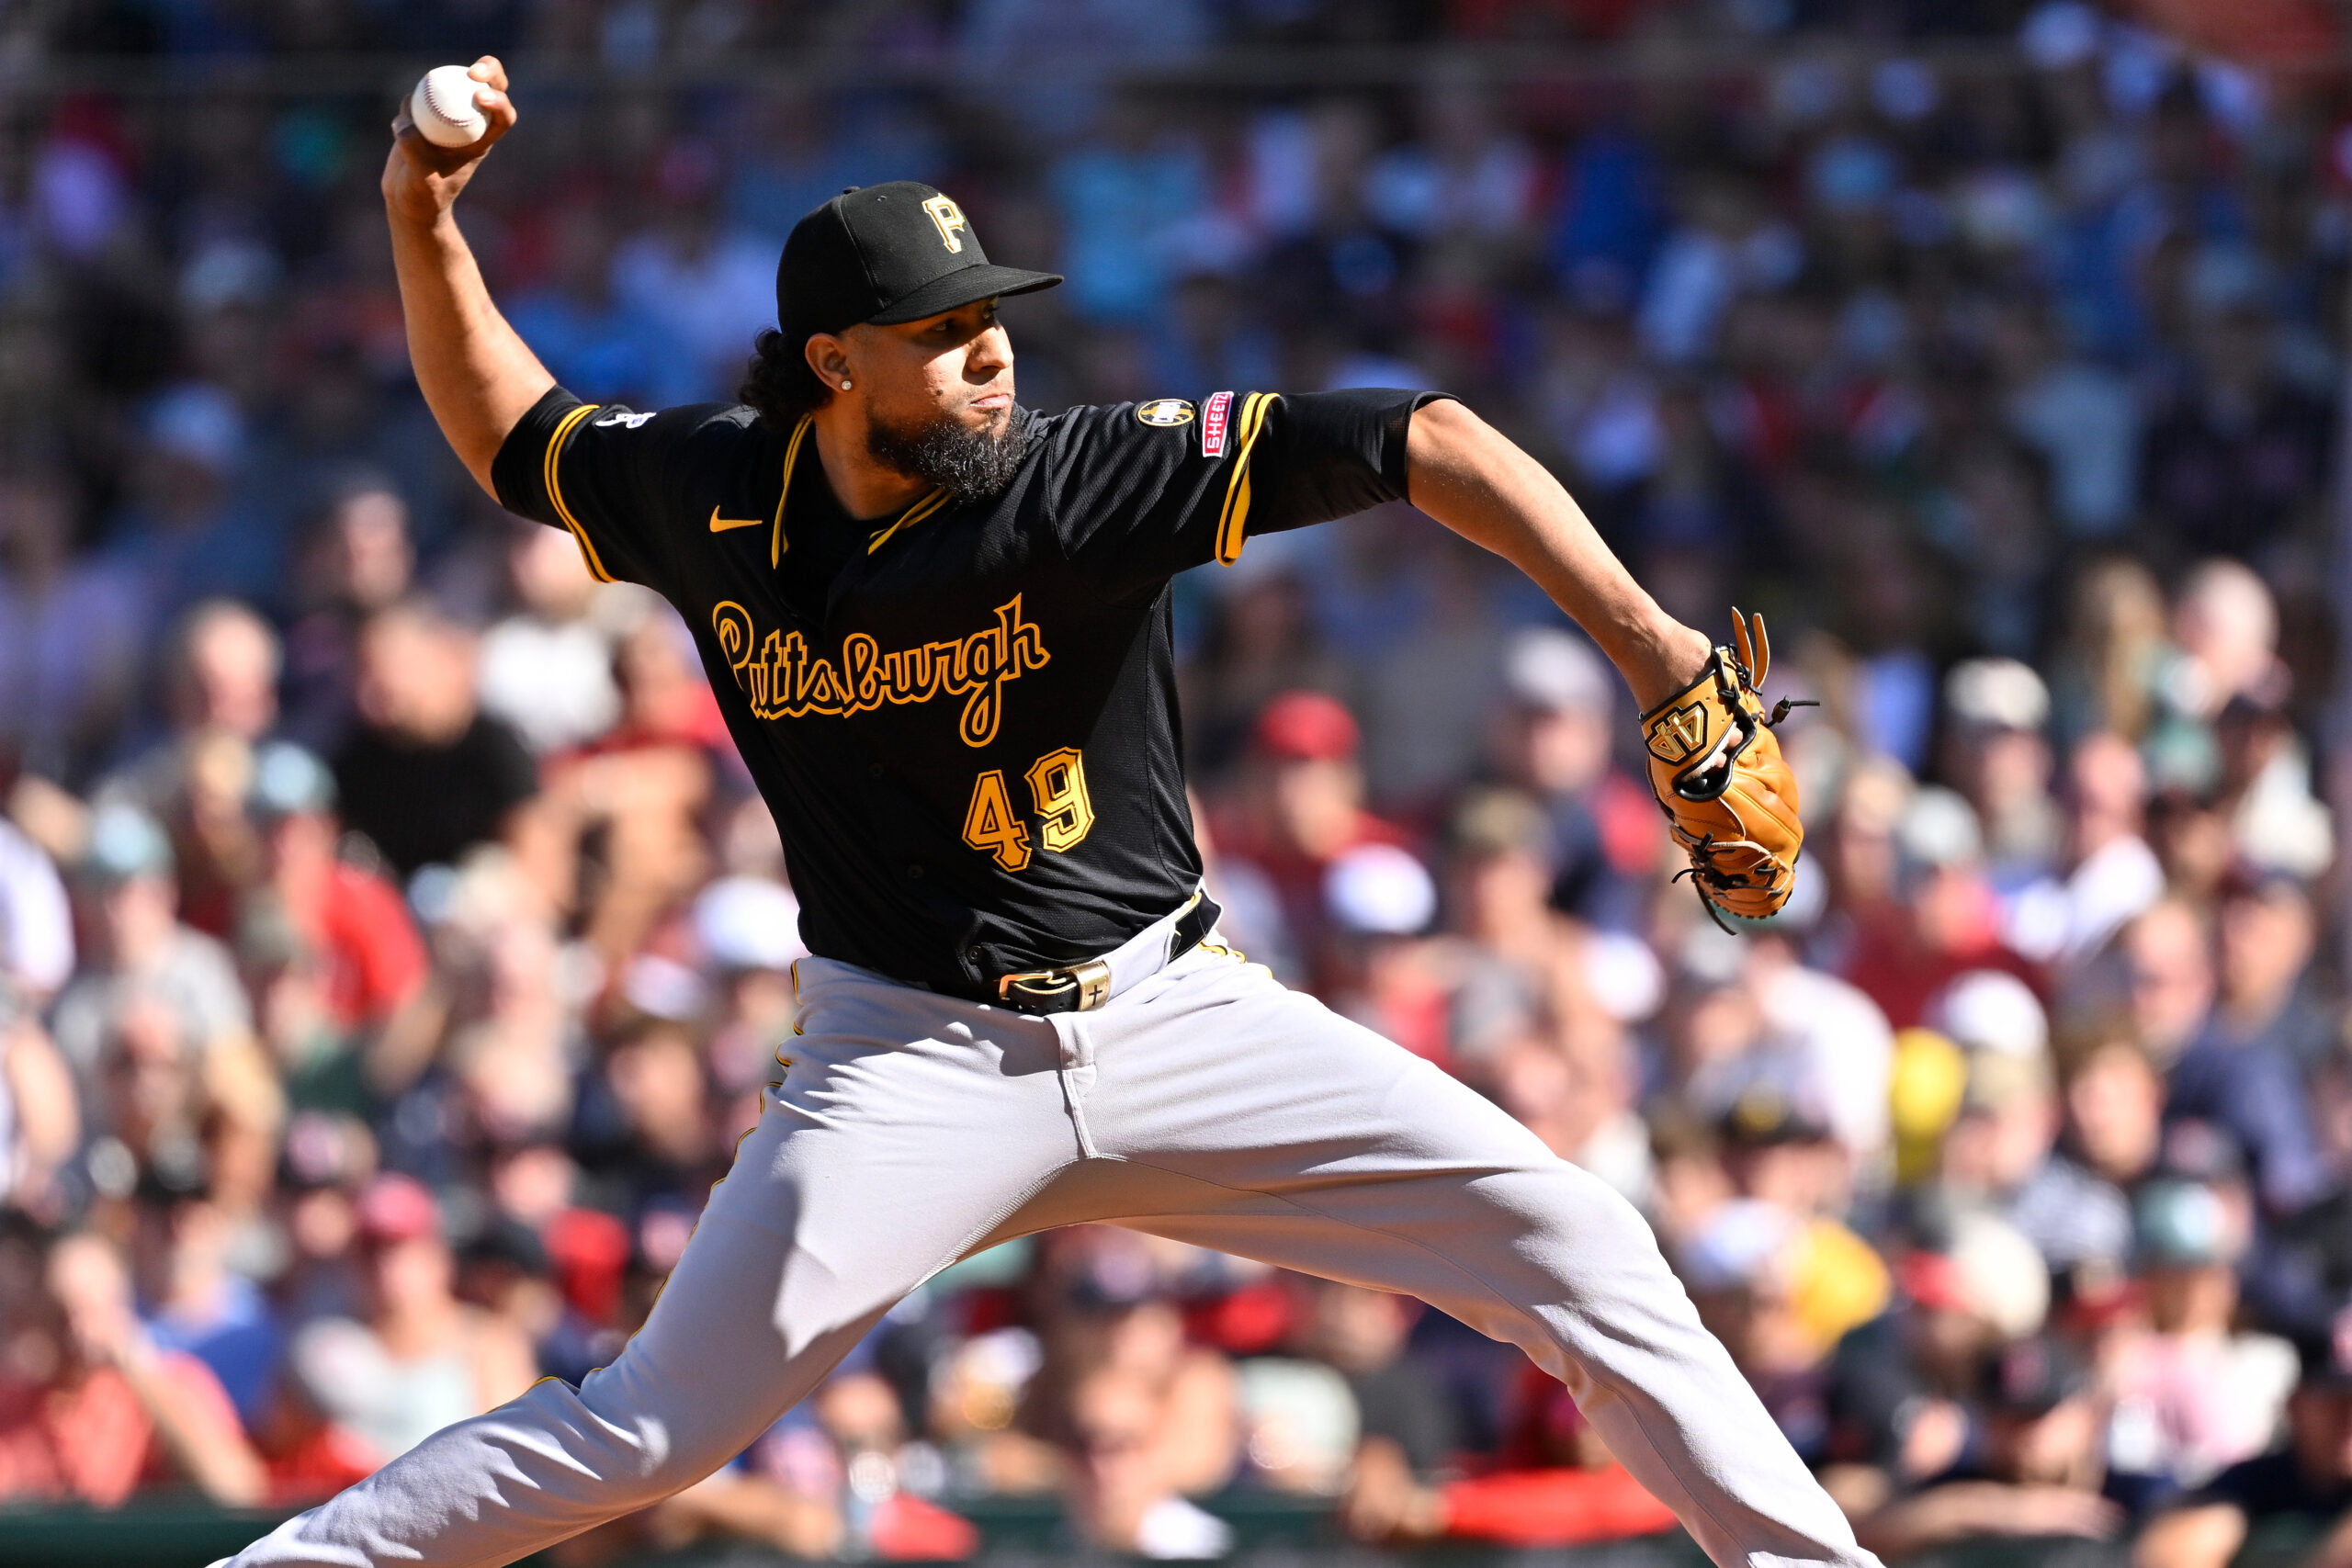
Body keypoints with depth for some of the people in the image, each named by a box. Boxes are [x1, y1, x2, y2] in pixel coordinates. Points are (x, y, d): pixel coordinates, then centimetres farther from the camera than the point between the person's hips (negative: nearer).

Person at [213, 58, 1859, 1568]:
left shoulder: (1087, 482, -16)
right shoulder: (712, 497, -6)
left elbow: (1424, 442, -21)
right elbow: (510, 431, 16)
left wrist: (1663, 661, -28)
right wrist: (424, 221, 1)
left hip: (1171, 1016, 0)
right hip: (913, 1057, 0)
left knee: (1578, 1250, -10)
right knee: (656, 1429, -11)